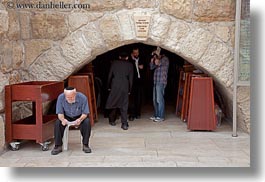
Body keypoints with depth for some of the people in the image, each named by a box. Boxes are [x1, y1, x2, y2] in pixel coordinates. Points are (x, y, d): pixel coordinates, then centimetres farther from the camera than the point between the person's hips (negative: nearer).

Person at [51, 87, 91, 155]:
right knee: (58, 123, -28)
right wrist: (62, 119, -38)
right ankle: (58, 146, -15)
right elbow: (60, 113, -15)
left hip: (79, 117, -1)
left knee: (87, 122, -31)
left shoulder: (83, 98, -26)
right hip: (66, 117, 1)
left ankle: (85, 145, -16)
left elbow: (85, 113, -18)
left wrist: (80, 119, -41)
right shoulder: (61, 97, -22)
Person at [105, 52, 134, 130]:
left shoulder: (114, 63, 5)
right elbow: (130, 78, 3)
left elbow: (110, 76, 4)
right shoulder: (130, 65, 4)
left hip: (114, 87, 1)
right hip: (125, 87, -1)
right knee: (124, 106, 0)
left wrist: (109, 87, 13)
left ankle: (112, 121, 27)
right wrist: (129, 90, 10)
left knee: (113, 104, 14)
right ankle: (124, 124, -4)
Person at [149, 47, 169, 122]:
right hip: (156, 82, 9)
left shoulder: (165, 58, -5)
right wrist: (152, 59, 2)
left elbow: (157, 63, -21)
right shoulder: (158, 59, 20)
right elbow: (151, 67, 13)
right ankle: (156, 115, 21)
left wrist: (157, 55, -6)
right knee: (155, 100, 12)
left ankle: (161, 117, -1)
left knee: (159, 100, -7)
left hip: (161, 83, -9)